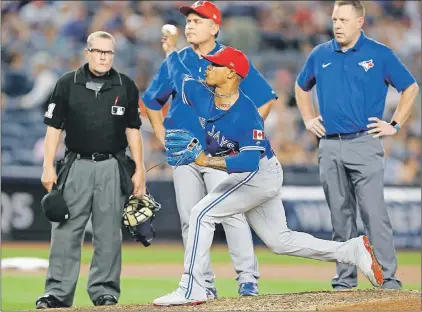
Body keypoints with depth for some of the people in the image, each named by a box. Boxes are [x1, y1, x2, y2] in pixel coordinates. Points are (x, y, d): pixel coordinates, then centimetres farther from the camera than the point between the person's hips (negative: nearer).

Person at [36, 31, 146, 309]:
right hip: (76, 166, -1)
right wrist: (49, 168, -4)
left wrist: (139, 170, 3)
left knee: (109, 234, 2)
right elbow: (54, 127, 4)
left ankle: (104, 291, 9)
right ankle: (58, 293, -2)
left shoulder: (126, 86, 6)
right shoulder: (67, 84, 3)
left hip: (113, 168, 1)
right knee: (66, 232, -3)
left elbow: (132, 130, 10)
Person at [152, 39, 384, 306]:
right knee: (280, 240, 14)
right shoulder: (204, 96, -4)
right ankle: (353, 251, 19)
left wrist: (207, 161, -37)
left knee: (203, 214, -16)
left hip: (259, 174, -9)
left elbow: (250, 161, -35)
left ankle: (191, 290, -15)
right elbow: (179, 74, 16)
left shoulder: (246, 114, -27)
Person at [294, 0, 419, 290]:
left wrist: (394, 125, 0)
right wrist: (309, 120, 16)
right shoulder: (320, 55, 11)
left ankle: (389, 277, -10)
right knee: (340, 215, 7)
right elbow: (302, 88, 28)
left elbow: (410, 88, 6)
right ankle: (345, 277, 13)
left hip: (364, 144, -4)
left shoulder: (379, 54, 0)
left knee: (374, 212, -11)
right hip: (329, 146, 4)